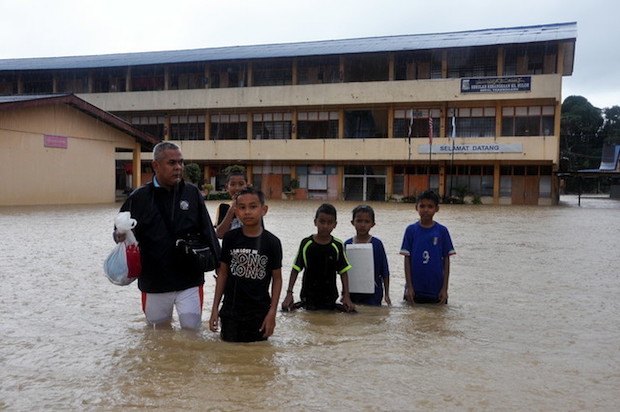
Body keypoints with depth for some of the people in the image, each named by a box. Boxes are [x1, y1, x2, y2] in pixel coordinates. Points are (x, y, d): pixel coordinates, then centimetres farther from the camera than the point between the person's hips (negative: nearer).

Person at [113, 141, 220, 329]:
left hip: (190, 281, -1)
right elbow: (120, 230, 9)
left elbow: (207, 231, 3)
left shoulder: (192, 193, -1)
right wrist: (121, 236, -14)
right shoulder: (139, 197, -2)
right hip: (153, 283, 1)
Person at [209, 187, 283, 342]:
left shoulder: (272, 242, -8)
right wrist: (215, 308, 3)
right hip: (230, 312, 1)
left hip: (259, 313, -1)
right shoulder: (230, 238, -3)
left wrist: (272, 312, -7)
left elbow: (277, 278, -2)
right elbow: (223, 273, 4)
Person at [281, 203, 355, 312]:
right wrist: (289, 293, -8)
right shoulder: (306, 243, -5)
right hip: (308, 295, 0)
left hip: (330, 298, 1)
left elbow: (343, 272, 2)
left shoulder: (338, 245, -3)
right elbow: (295, 269, -1)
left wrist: (346, 296, -6)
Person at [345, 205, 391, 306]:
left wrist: (387, 295, 0)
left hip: (373, 295, -2)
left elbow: (385, 273, -1)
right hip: (352, 293, 2)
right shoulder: (347, 244, 1)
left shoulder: (377, 244, -5)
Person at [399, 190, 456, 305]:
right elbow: (407, 259, -1)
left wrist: (445, 288, -2)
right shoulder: (411, 230, -1)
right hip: (415, 290, 0)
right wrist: (409, 286, -5)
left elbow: (446, 260, 1)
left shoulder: (442, 231, -1)